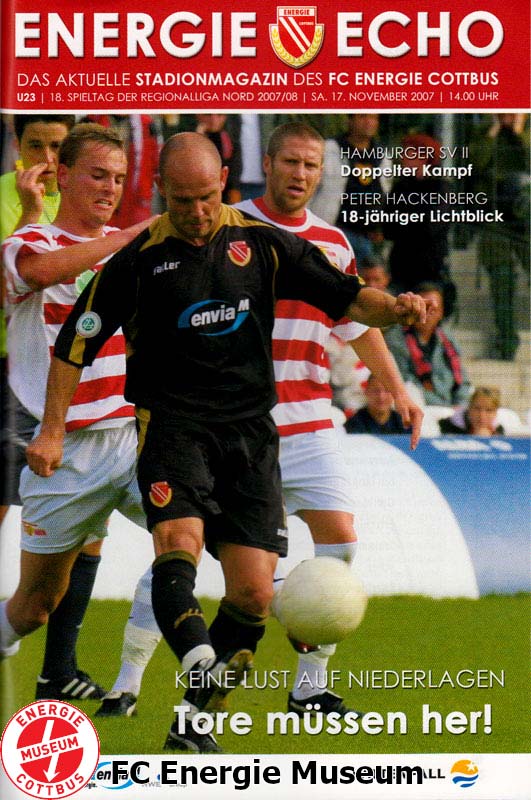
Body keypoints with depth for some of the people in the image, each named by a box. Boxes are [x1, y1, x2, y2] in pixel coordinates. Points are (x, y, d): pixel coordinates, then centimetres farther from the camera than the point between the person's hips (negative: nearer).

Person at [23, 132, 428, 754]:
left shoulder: (262, 244, 8)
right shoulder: (138, 259, 1)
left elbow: (344, 297, 8)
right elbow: (76, 343, 8)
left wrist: (393, 307, -13)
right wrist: (52, 430, 2)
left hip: (250, 432, 3)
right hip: (171, 421, -3)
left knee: (253, 592, -6)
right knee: (178, 540, -30)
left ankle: (193, 718, 7)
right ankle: (202, 667, -51)